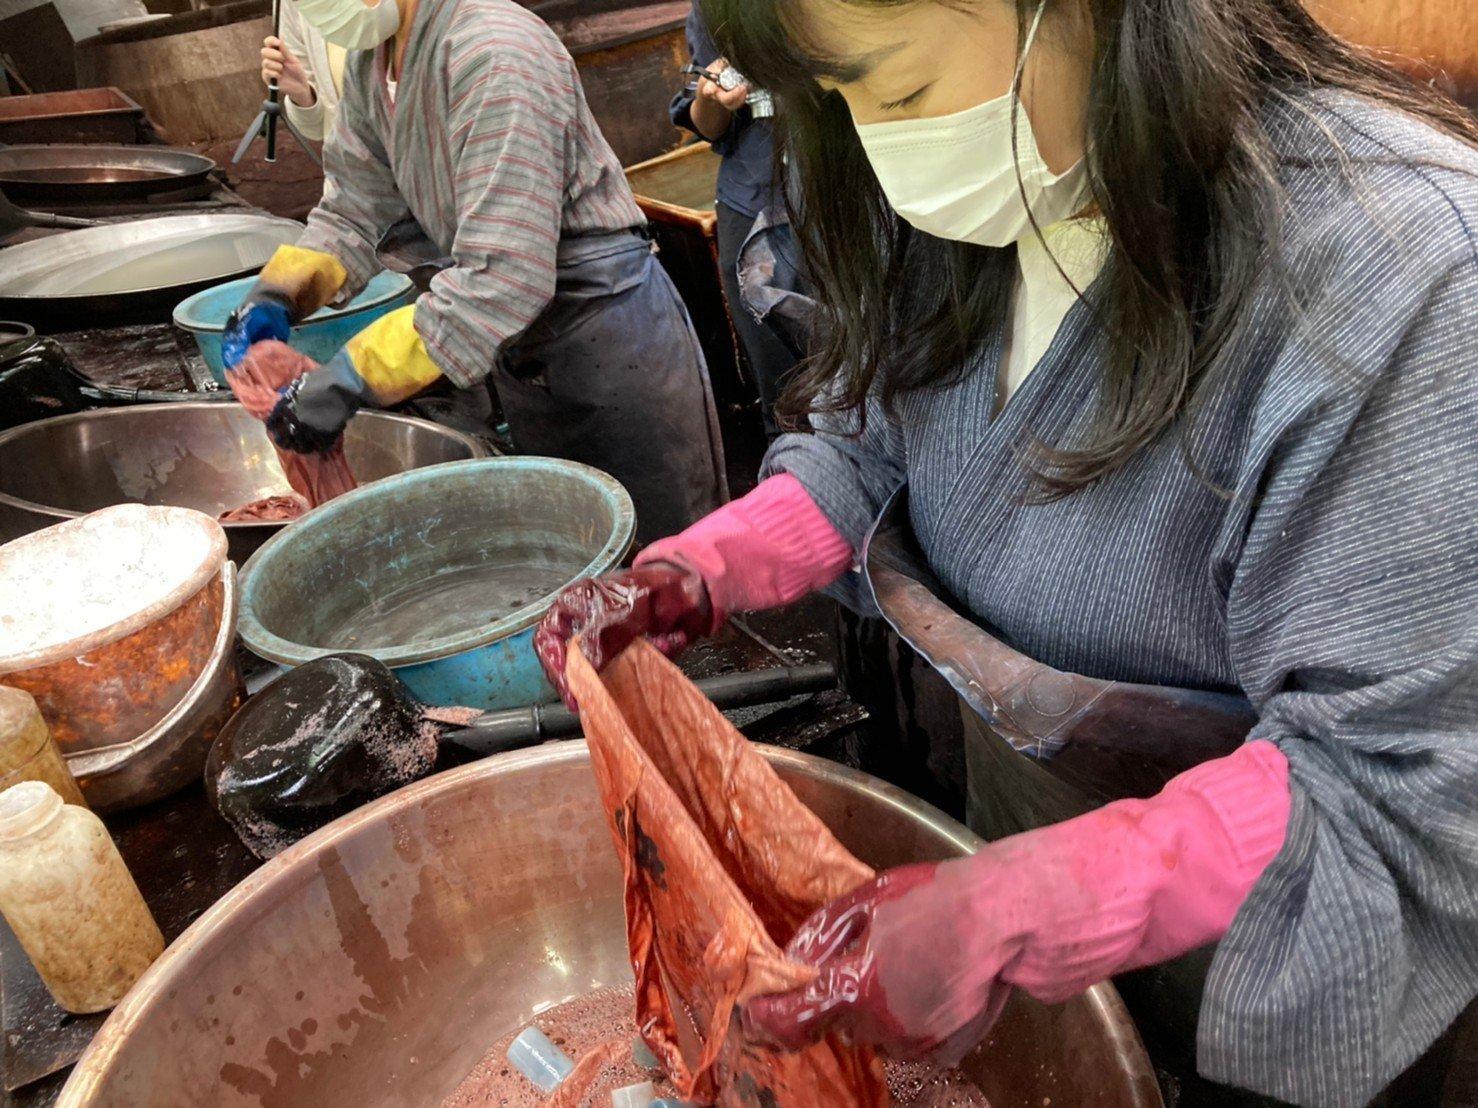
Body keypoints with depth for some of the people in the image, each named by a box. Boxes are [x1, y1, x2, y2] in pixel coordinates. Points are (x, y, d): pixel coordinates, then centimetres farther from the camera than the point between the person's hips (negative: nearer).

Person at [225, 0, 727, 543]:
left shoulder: (494, 55, -25)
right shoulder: (370, 62, 2)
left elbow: (505, 276, -32)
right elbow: (354, 207, 11)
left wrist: (352, 378, -32)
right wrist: (278, 294, -6)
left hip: (608, 333, -8)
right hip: (521, 353, 9)